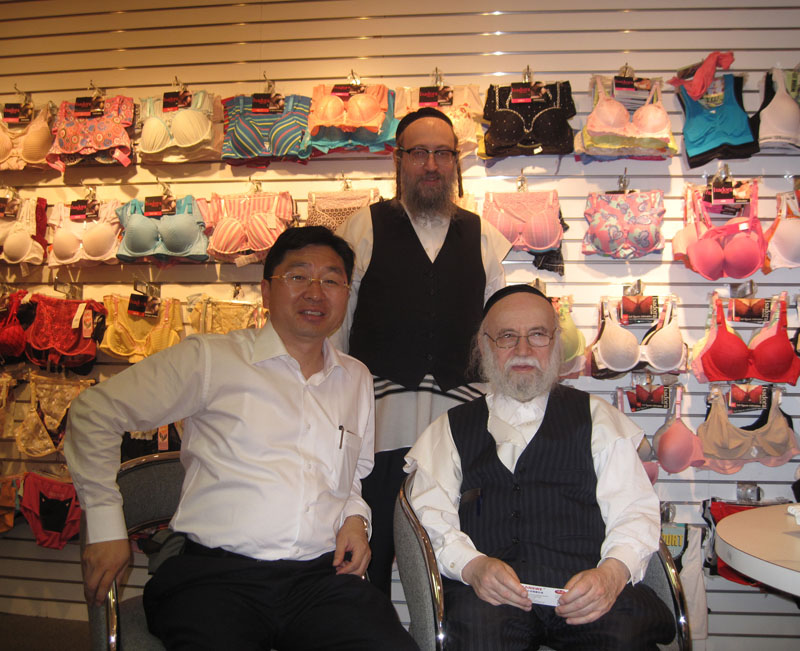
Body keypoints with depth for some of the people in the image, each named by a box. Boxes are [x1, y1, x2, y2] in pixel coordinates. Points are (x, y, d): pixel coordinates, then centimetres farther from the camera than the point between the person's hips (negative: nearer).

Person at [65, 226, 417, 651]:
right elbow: (96, 412, 3)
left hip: (323, 575, 4)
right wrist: (106, 526, -2)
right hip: (215, 572, -4)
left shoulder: (357, 379, 18)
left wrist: (356, 516, 11)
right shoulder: (211, 359, 1)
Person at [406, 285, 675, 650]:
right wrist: (472, 564, -15)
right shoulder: (452, 429, 19)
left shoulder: (596, 417, 18)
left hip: (583, 585, 2)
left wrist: (613, 572, -13)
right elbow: (430, 513, 6)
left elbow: (634, 510, 8)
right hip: (486, 593, -1)